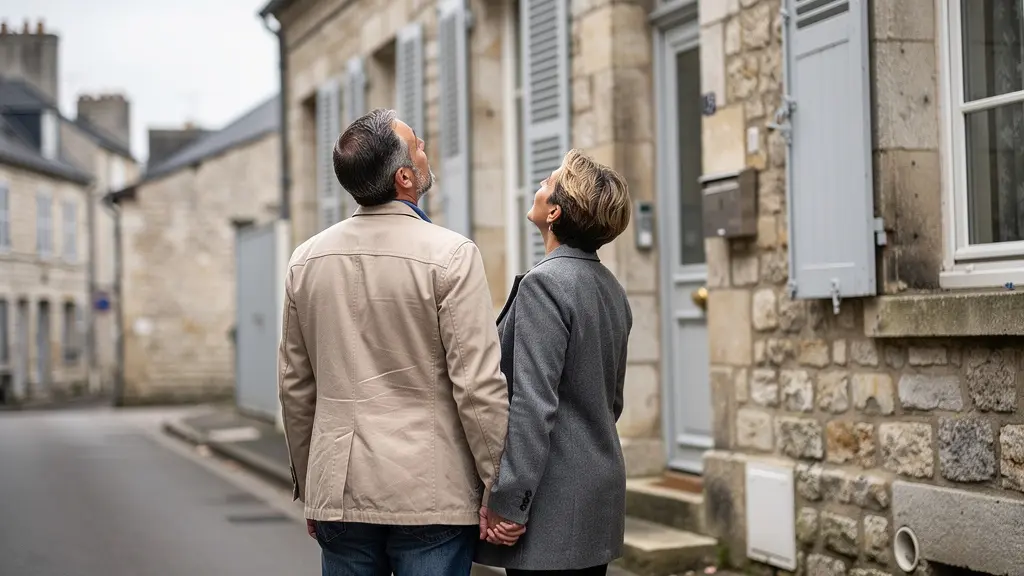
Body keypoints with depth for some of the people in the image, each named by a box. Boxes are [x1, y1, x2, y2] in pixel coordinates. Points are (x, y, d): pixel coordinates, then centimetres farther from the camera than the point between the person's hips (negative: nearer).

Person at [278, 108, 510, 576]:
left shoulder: (306, 260, 6)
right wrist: (499, 487, -5)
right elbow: (478, 384, -13)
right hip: (430, 493, -5)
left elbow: (295, 387, 12)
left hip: (337, 490, 5)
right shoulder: (451, 256, -11)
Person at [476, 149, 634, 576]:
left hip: (555, 504, -9)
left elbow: (533, 404, -21)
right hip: (601, 492, 9)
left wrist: (507, 503, -18)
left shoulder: (545, 283, -16)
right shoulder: (611, 288, 11)